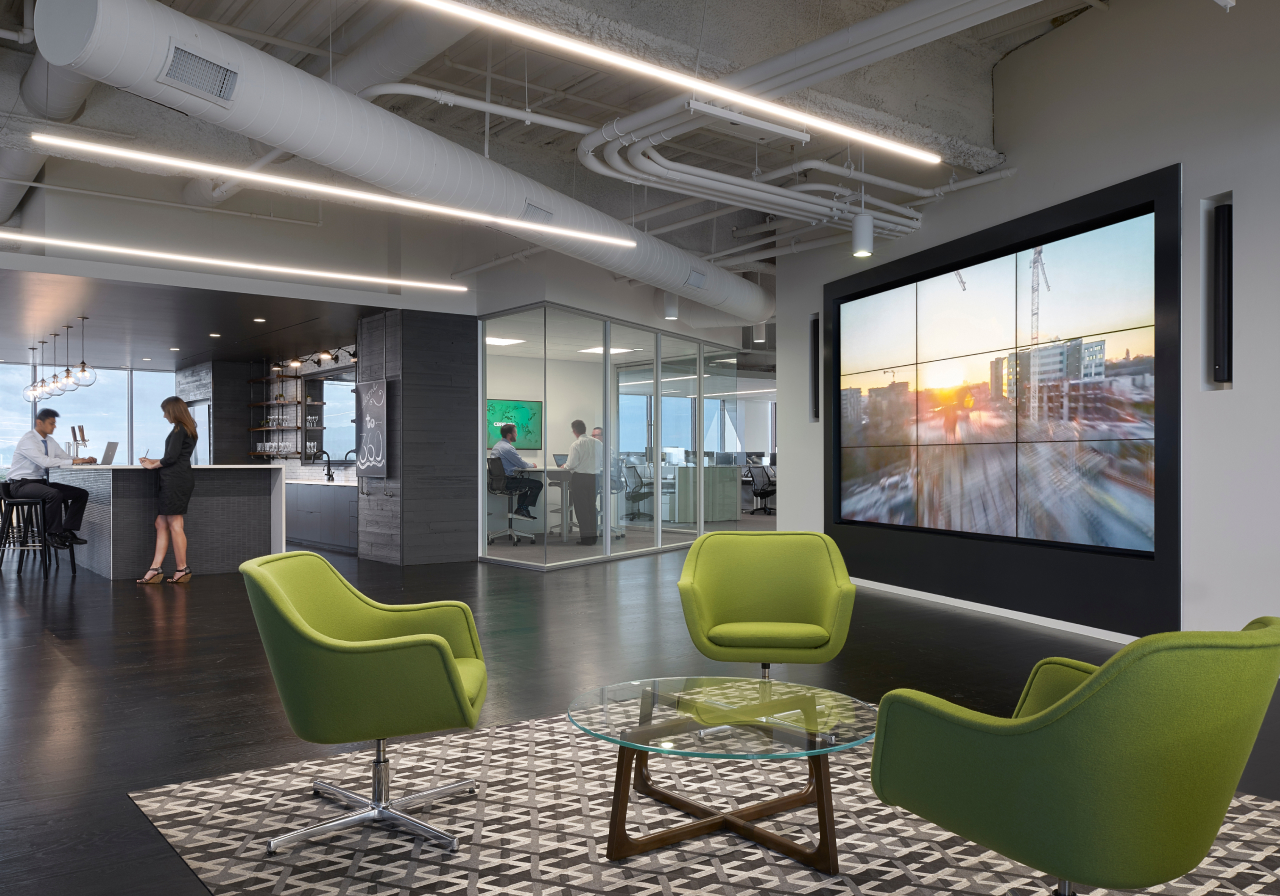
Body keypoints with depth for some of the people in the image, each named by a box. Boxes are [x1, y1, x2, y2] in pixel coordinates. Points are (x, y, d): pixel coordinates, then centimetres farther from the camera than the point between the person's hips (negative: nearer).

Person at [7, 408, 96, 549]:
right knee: (55, 494, -37)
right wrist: (73, 461, -30)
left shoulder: (50, 442, 11)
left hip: (42, 482, 8)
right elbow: (44, 461, -29)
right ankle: (53, 534, -23)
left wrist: (84, 460, -9)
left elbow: (65, 457, 13)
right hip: (22, 484, -8)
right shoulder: (27, 440, -15)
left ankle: (67, 531, -10)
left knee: (82, 494, -8)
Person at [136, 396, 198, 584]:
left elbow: (171, 457, -15)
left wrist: (154, 465, 1)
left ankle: (182, 569, -1)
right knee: (161, 523, 8)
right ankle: (156, 569, 6)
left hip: (176, 480, -10)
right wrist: (154, 461, 23)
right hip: (174, 479, 10)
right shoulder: (187, 430, 20)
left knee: (174, 523, -5)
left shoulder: (179, 430, -10)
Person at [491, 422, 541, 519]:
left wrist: (529, 464, 18)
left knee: (526, 482, 33)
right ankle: (523, 509, 4)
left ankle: (520, 510, 27)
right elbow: (523, 465, -13)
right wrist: (532, 465, 8)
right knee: (538, 484, -3)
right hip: (507, 482, -10)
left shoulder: (497, 445, 12)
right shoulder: (508, 448, -20)